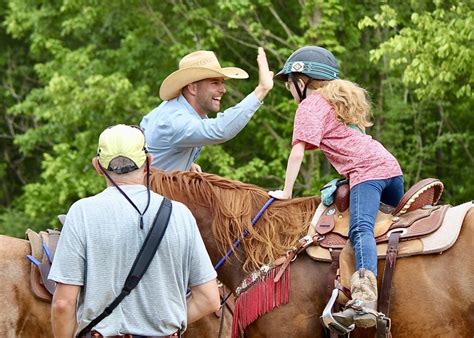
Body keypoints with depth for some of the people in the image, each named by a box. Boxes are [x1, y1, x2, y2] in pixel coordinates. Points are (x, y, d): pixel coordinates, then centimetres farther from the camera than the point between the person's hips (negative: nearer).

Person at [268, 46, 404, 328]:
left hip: (366, 172, -10)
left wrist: (286, 192, -4)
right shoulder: (340, 99, 31)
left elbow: (298, 152, -7)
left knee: (361, 230, -28)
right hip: (391, 166, 10)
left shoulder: (310, 106, 2)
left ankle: (365, 301, -50)